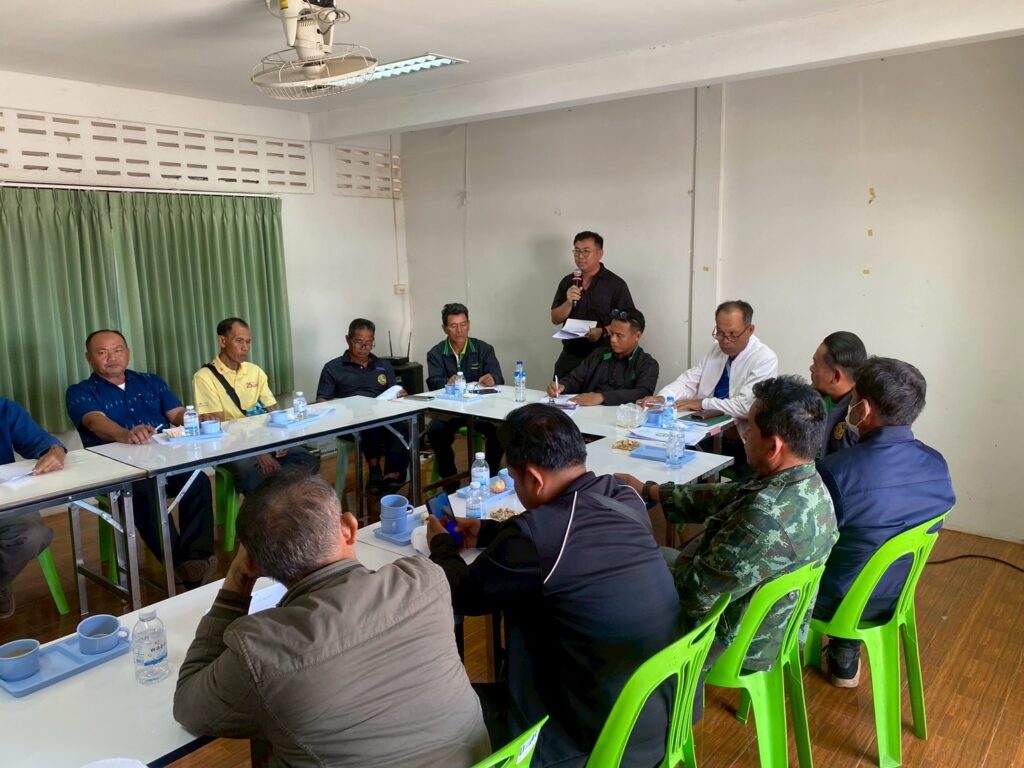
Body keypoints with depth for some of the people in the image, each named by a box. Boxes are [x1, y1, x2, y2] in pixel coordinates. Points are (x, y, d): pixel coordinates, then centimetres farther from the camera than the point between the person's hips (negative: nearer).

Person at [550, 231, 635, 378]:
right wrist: (568, 302, -11)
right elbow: (555, 319, 8)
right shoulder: (567, 282, 9)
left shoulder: (616, 284, -5)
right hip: (569, 356, 4)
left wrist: (603, 332, -21)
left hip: (601, 356, -3)